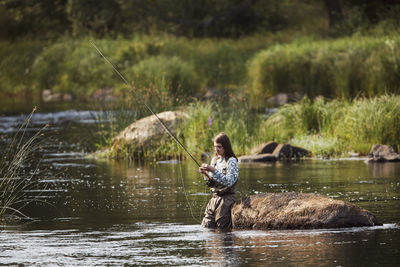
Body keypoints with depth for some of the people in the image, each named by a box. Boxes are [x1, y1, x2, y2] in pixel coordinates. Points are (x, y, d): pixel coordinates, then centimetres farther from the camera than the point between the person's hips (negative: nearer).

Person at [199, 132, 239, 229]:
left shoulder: (232, 161, -8)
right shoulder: (215, 160, 13)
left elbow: (229, 182, -21)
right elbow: (210, 184, 14)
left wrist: (213, 171, -26)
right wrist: (206, 174, -6)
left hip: (226, 199, -7)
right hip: (214, 198, 7)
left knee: (222, 228, -4)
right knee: (206, 227, 1)